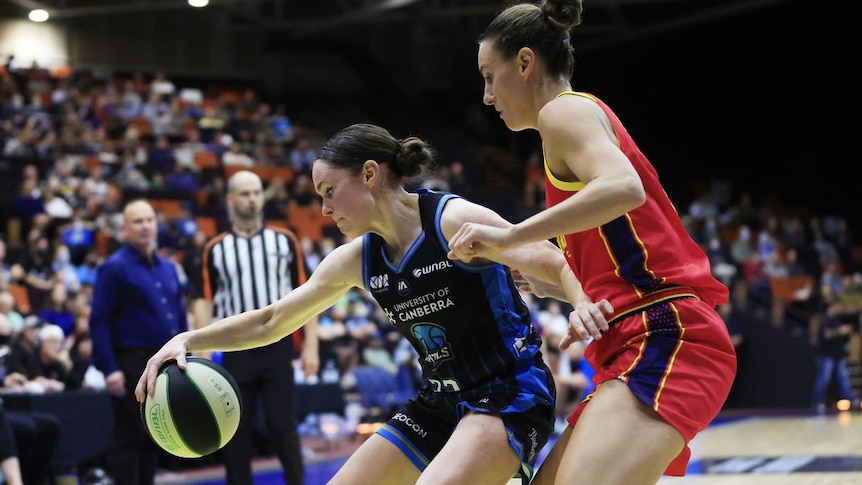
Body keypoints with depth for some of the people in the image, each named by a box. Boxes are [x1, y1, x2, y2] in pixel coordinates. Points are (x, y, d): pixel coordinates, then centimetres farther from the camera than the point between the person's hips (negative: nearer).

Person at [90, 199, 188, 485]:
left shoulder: (168, 267, 13)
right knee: (130, 438, -3)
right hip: (132, 363, -6)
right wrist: (109, 369, -18)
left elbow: (180, 316, 18)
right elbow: (99, 321, -12)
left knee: (154, 439, 11)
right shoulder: (114, 268, -8)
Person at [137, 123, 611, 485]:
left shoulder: (454, 221, -16)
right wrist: (189, 340, 0)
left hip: (509, 395, -8)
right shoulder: (356, 258, 4)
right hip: (440, 403, 8)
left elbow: (556, 264, -21)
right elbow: (270, 321, 11)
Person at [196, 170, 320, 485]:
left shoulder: (284, 241, 5)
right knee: (236, 430, 4)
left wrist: (310, 346, -2)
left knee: (282, 426, -3)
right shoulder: (215, 249, 5)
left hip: (278, 348, -1)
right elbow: (206, 302, 5)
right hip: (236, 350, 1)